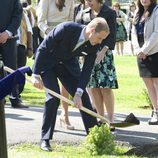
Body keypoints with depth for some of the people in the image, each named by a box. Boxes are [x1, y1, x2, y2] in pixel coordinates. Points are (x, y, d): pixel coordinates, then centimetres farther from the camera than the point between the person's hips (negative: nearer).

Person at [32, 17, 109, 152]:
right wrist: (36, 75, -26)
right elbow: (43, 49, -27)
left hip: (68, 64, 5)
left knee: (83, 98, 0)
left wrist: (78, 93, -23)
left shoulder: (94, 45, -17)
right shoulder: (66, 29, -34)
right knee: (53, 97, -18)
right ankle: (45, 139, -8)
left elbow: (87, 70, -13)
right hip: (48, 63, -5)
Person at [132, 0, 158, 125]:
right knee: (148, 83, 9)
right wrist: (137, 50, -2)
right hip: (141, 53, 7)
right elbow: (134, 33, 13)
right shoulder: (138, 13, 15)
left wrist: (145, 50, -15)